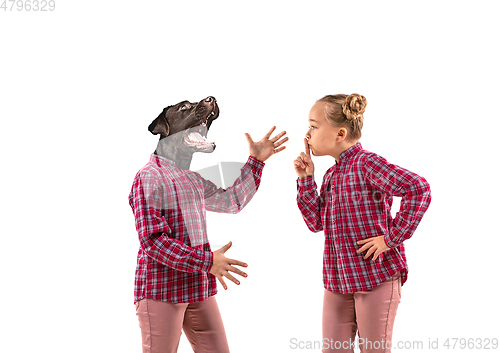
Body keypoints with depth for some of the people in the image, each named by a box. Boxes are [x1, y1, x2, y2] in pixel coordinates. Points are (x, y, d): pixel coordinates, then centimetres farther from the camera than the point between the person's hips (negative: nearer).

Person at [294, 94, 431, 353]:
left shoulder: (367, 163, -14)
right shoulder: (331, 175, 11)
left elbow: (419, 189, -25)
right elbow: (316, 222, 6)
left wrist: (391, 238, -21)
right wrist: (306, 178, 0)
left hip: (377, 276, -7)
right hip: (338, 279, 8)